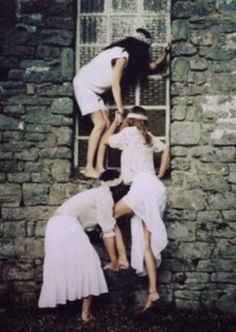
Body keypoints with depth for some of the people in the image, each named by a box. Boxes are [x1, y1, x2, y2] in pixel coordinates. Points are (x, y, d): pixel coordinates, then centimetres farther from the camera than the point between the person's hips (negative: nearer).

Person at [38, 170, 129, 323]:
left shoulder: (103, 196, 25)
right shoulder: (104, 195, -5)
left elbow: (114, 227, 22)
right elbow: (108, 230, -5)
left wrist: (123, 257, 21)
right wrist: (114, 260, 4)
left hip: (57, 226, 9)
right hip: (66, 225, -9)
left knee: (62, 265, 15)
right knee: (88, 264, -2)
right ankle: (86, 313, 2)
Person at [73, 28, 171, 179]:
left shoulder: (130, 58, 7)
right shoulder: (122, 55, -21)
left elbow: (152, 65, 16)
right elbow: (115, 84, -25)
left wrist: (166, 51, 7)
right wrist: (120, 110, -26)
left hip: (95, 89, 9)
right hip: (84, 84, -9)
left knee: (106, 124, -1)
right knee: (100, 123, -18)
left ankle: (99, 167, -4)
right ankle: (89, 168, -18)